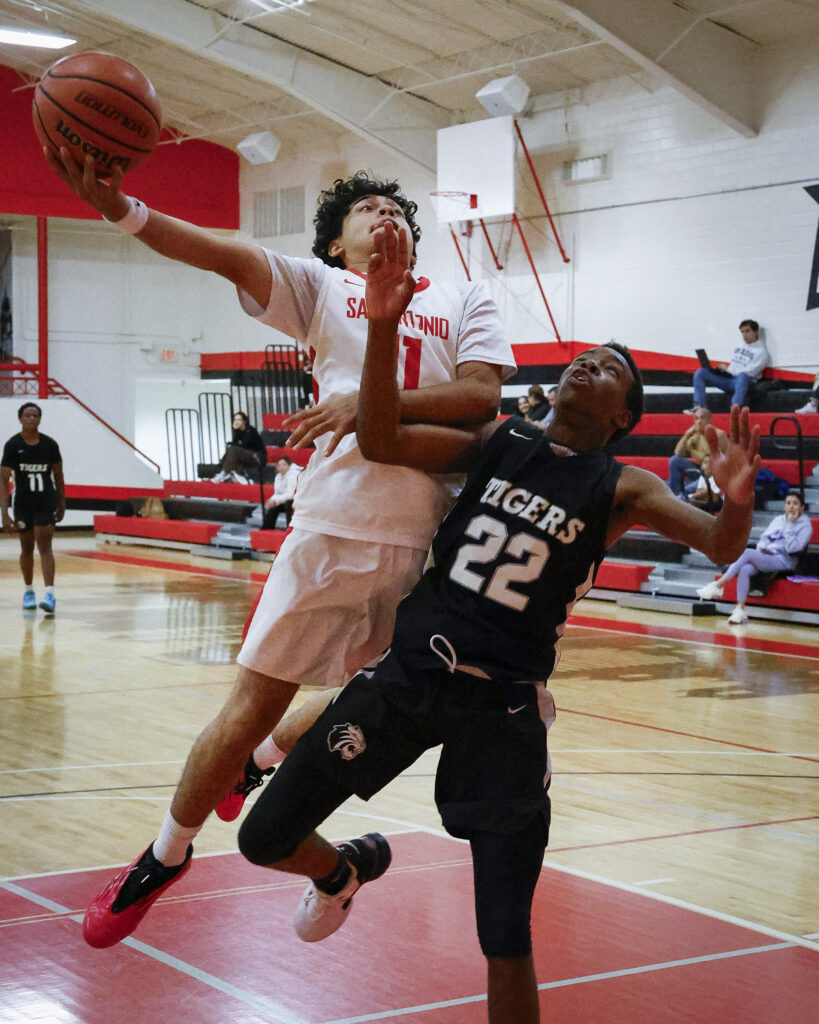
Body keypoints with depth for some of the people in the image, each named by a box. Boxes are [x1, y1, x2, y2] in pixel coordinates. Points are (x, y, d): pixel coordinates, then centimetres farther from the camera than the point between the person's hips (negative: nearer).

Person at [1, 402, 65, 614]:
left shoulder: (50, 444, -4)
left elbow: (58, 476, 9)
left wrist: (61, 505, 12)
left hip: (46, 502, -1)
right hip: (23, 503, 1)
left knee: (44, 545, -13)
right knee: (27, 548, 12)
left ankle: (50, 594, -22)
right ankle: (29, 591, 31)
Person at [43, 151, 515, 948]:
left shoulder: (465, 301, 13)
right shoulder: (321, 287, 9)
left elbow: (483, 392, -4)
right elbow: (230, 256, -8)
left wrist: (375, 402, -16)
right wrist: (121, 209, -24)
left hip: (433, 540, 3)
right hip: (335, 528, -2)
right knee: (253, 703, -2)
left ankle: (263, 756, 43)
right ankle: (166, 856, 19)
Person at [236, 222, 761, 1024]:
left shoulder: (621, 490, 2)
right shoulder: (498, 444, 7)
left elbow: (720, 546, -11)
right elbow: (380, 442, -5)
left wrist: (738, 499, -35)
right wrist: (384, 326, -17)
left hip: (501, 709, -2)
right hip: (407, 673, 2)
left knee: (505, 943, -1)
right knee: (264, 837, 3)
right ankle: (343, 872, 38)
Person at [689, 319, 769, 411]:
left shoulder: (761, 351, -3)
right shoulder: (741, 344, 20)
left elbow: (748, 373, -12)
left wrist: (728, 369, -5)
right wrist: (721, 368, 0)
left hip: (743, 383, -7)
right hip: (729, 378, 7)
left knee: (742, 376, -43)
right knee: (700, 373, -7)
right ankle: (699, 407, -19)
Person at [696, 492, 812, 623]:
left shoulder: (805, 525, 4)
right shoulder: (778, 520, 23)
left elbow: (792, 548, -10)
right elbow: (763, 538, 23)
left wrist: (790, 525, -8)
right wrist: (760, 551, 2)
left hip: (783, 561, -6)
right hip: (762, 559, 6)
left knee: (746, 552, -29)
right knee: (744, 570, -29)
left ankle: (717, 585, -32)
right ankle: (740, 610, -32)